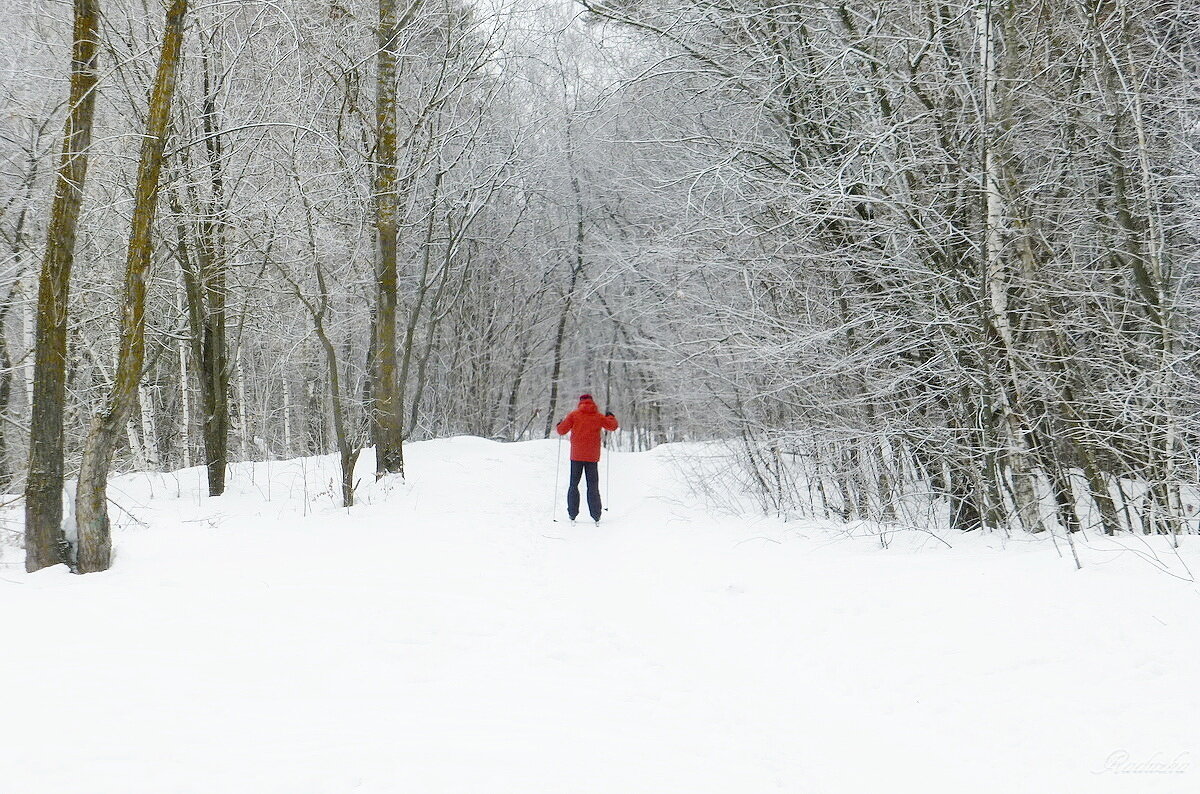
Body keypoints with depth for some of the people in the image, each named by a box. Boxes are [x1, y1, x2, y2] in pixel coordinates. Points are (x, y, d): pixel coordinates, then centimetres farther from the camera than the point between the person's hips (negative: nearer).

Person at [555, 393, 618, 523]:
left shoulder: (574, 415, -2)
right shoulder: (598, 417, 2)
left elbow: (562, 430, -1)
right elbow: (613, 426, 10)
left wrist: (559, 425, 21)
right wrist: (611, 417, 29)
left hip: (576, 456, -1)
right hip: (592, 457, 1)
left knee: (574, 484, 9)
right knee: (593, 486, 6)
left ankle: (572, 514, 3)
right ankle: (596, 516, 1)